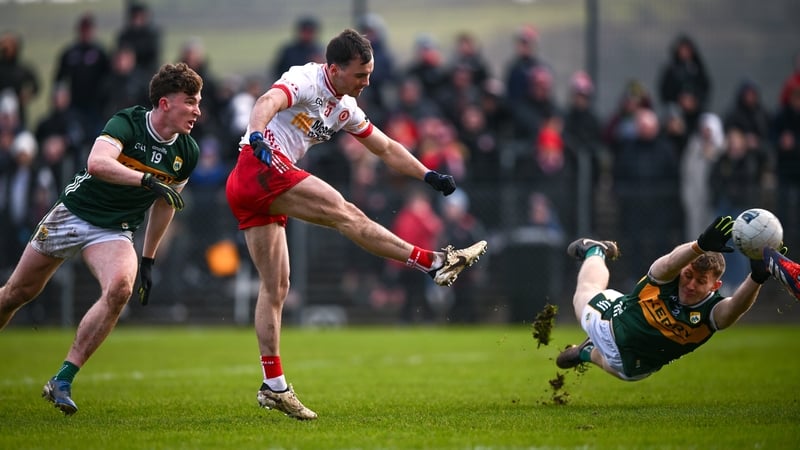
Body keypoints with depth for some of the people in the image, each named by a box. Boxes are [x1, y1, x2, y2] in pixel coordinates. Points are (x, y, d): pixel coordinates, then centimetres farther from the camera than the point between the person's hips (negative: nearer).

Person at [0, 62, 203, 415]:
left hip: (114, 232, 3)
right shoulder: (127, 123, -20)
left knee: (120, 288, -28)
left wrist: (148, 260, 15)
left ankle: (62, 382, -22)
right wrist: (149, 180, -48)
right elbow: (96, 163, -39)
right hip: (73, 212, -3)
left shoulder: (187, 153, -4)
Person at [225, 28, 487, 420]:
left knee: (275, 287, 7)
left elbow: (386, 148, 27)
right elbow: (268, 102, -28)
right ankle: (435, 262, -18)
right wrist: (256, 136, -48)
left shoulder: (345, 108, 20)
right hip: (260, 168, -10)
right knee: (343, 213, -16)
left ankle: (273, 385, 6)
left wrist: (428, 175, 18)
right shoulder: (306, 80, -8)